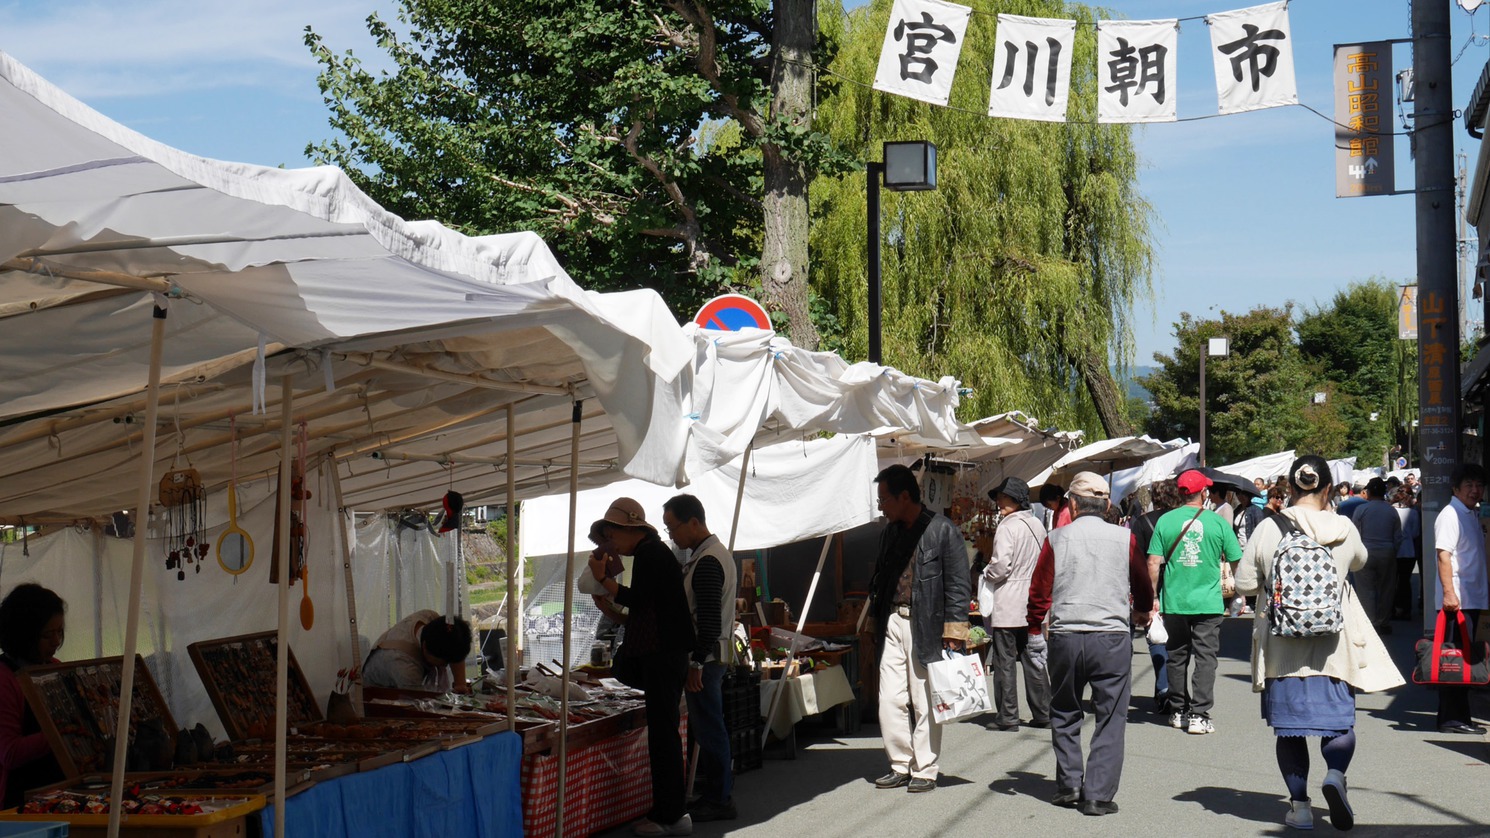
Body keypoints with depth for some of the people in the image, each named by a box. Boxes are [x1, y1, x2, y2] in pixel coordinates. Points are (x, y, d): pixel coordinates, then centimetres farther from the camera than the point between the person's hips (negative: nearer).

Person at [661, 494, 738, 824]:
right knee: (709, 727, 15)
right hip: (714, 655, 10)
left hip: (705, 657, -10)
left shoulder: (707, 562, -18)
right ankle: (717, 789, 22)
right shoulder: (716, 553, 15)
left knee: (708, 728, -4)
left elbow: (709, 619, -22)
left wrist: (697, 663, -21)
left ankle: (719, 801, 1)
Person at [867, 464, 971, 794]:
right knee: (890, 700, 5)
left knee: (925, 702, 0)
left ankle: (924, 771, 10)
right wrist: (878, 619, 13)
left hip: (926, 626, -6)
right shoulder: (890, 532, 14)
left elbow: (959, 585, -9)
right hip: (894, 622, 7)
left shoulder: (943, 531, -8)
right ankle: (900, 766, 17)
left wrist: (954, 632, -14)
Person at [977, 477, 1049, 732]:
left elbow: (1001, 566, -22)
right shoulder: (1037, 526, 8)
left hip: (1007, 605, -7)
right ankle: (1043, 713, 15)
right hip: (1032, 604, 7)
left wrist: (987, 572, -3)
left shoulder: (1008, 526, -16)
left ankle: (1007, 717, 3)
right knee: (1033, 658, 13)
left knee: (1004, 661, 0)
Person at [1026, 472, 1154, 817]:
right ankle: (1098, 795, 2)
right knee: (1110, 719, 5)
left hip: (1065, 637, 1)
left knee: (1065, 715, 18)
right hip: (1112, 638, -1)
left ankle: (1069, 786, 19)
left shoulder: (1057, 539, -1)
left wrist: (1034, 628, 22)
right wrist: (1141, 613, 35)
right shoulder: (1124, 539, 0)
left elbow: (1039, 593, 3)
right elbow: (1144, 588, 13)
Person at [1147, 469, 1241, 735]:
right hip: (1208, 602, -2)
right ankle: (1198, 716, -4)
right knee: (1205, 658, 2)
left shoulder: (1165, 521, -2)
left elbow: (1153, 564, -4)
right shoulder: (1217, 522, -5)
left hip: (1174, 601, 2)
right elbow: (1236, 562, 2)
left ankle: (1178, 712, 21)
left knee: (1177, 657, 14)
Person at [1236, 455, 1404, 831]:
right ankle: (1335, 774, -18)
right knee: (1339, 717, 9)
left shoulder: (1269, 529, -8)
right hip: (1333, 641, 0)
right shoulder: (1343, 529, -4)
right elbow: (1360, 561, 18)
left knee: (1287, 722, 9)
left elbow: (1245, 583, -4)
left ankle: (1299, 804, 8)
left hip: (1281, 644, 0)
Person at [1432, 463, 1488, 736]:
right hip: (1456, 599, -9)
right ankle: (1452, 718, -5)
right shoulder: (1450, 515, -11)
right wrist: (1449, 593, -26)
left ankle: (1459, 716, 17)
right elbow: (1444, 555, -19)